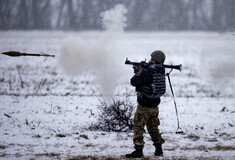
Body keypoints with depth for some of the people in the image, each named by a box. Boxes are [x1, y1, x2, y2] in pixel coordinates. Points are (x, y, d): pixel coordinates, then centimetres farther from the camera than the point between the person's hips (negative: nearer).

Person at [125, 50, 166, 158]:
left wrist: (139, 71, 0)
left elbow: (133, 82, -14)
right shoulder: (161, 71, 5)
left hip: (144, 106, -8)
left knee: (138, 127, -2)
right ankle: (159, 149, 22)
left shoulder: (148, 72, -21)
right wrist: (142, 71, 13)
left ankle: (138, 150, -6)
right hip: (155, 105, 8)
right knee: (153, 127, 19)